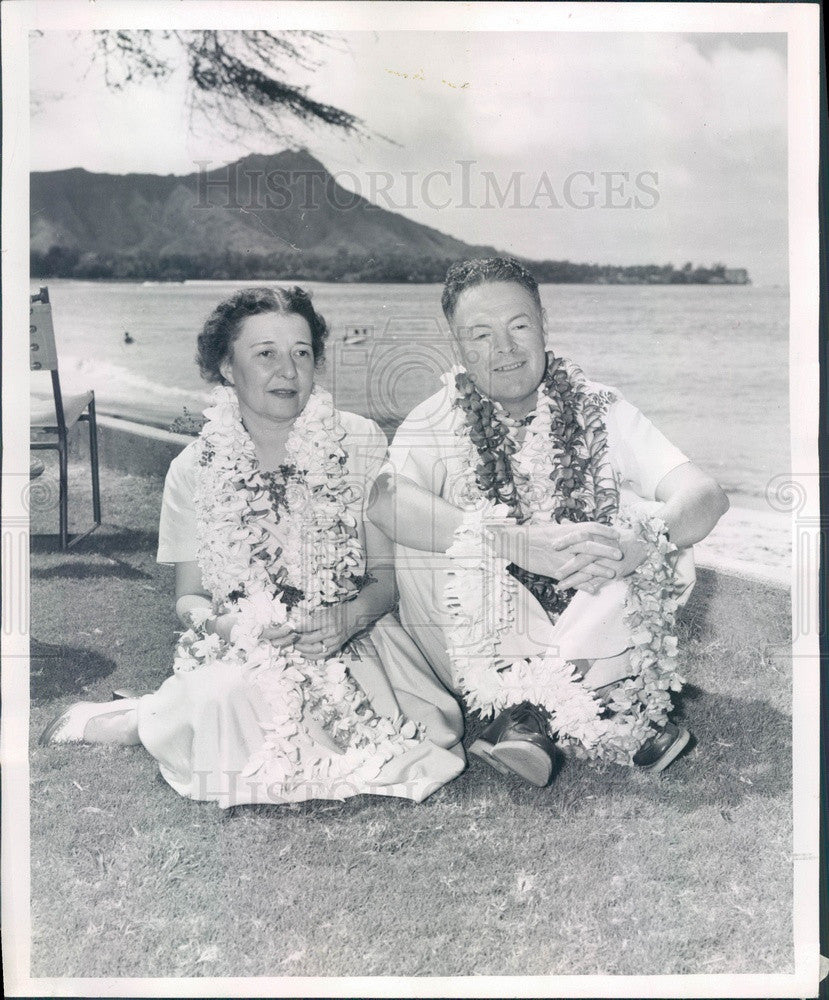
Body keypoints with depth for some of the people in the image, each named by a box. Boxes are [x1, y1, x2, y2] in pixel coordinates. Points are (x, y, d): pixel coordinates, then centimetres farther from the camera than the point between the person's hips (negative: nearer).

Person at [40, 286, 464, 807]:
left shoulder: (360, 442, 0)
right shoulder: (195, 469, 2)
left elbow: (388, 575, 2)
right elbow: (188, 596, 7)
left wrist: (347, 617, -20)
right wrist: (221, 622, -16)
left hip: (347, 647, 2)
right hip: (236, 651, -1)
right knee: (232, 696, -37)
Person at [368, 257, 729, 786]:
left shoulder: (599, 410, -1)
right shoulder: (438, 422, -5)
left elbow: (706, 495, -12)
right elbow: (385, 500, -27)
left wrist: (633, 544, -35)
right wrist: (527, 545, -38)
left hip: (596, 640, 1)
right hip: (490, 641, -1)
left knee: (652, 523, -22)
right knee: (424, 542, -26)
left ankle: (533, 709, -19)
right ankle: (613, 718, -22)